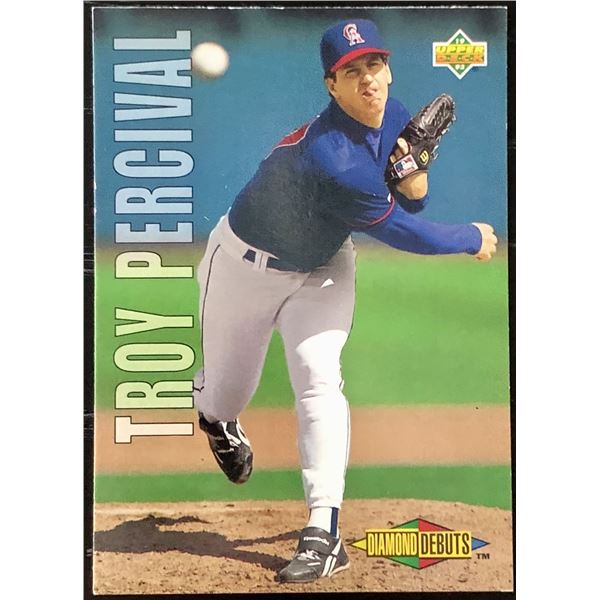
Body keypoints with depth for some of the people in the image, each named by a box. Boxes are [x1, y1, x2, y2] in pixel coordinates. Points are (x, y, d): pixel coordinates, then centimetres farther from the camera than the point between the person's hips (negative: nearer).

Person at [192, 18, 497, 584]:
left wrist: (414, 183, -22)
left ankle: (323, 530, -14)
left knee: (318, 378, -16)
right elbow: (403, 231, -27)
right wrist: (474, 238, -11)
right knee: (226, 388, 11)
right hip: (246, 265, -4)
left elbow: (408, 204, 2)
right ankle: (216, 421, 52)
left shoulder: (396, 117, -11)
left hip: (322, 266, 5)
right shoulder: (330, 159, -36)